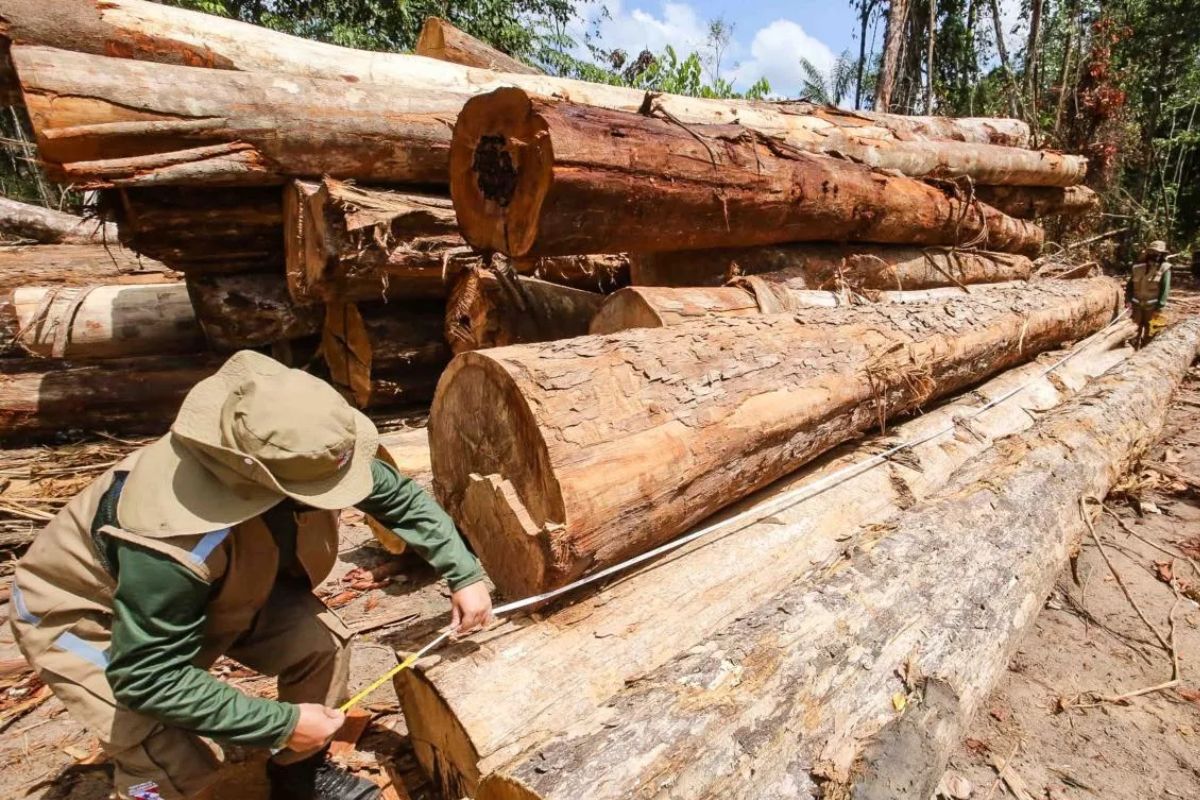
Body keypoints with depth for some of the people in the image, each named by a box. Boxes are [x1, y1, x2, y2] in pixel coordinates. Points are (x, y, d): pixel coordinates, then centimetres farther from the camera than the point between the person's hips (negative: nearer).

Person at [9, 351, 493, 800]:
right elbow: (147, 678, -33)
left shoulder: (295, 455, -26)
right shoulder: (172, 541, -44)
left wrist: (464, 574, -14)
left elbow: (400, 497, -11)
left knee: (321, 643, -11)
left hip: (215, 589, 6)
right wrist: (282, 723, -28)